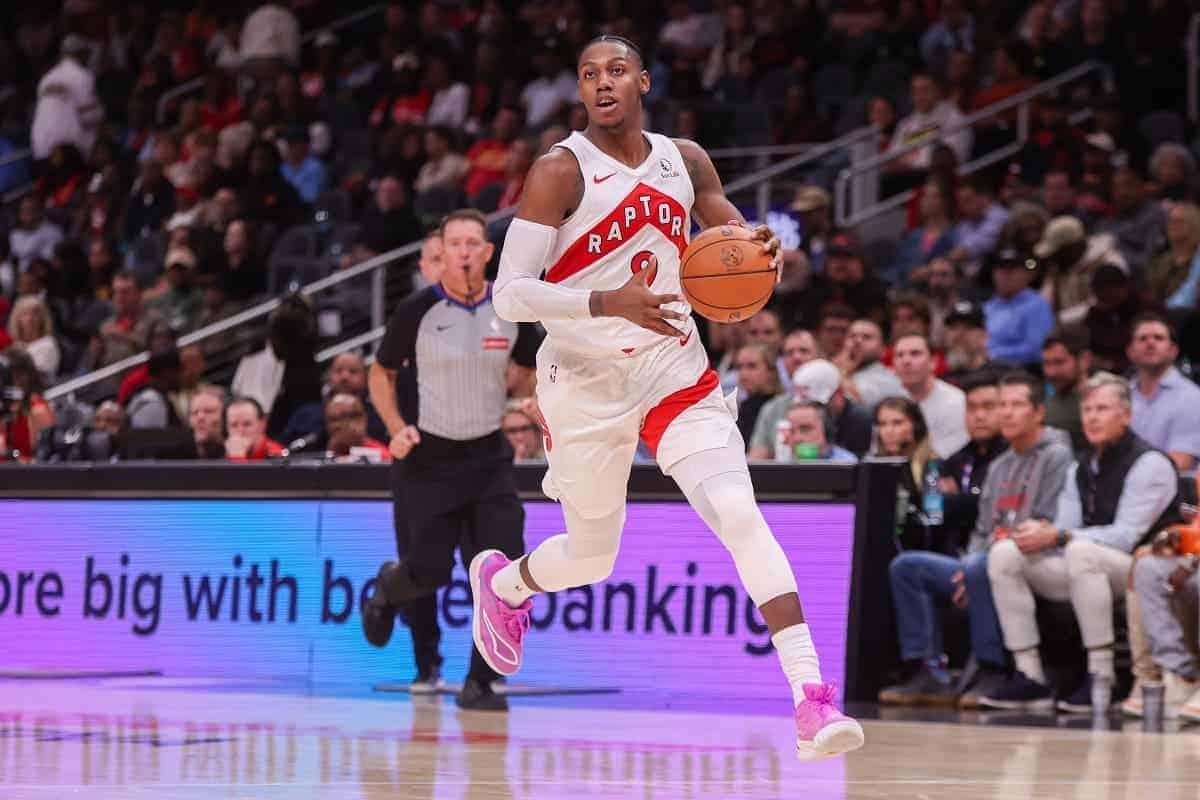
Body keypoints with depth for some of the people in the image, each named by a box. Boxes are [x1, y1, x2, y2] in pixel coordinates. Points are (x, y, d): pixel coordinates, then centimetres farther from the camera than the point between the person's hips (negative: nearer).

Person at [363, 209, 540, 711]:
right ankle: (387, 590, 39)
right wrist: (396, 428, -12)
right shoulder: (418, 311, -10)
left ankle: (479, 683, -1)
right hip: (427, 457, -2)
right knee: (428, 571, 0)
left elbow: (533, 369, 13)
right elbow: (380, 373, 2)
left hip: (488, 457, 2)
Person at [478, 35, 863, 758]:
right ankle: (502, 579, 49)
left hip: (675, 368, 3)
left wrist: (760, 249, -9)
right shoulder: (562, 171, -13)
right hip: (585, 381, -3)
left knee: (740, 515, -18)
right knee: (593, 558, 12)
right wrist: (609, 303, -35)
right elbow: (510, 296, -20)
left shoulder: (686, 161, 3)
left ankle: (813, 699, -25)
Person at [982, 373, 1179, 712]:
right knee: (1004, 554, -10)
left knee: (1080, 551, -39)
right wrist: (1041, 531, -14)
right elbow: (1065, 529, 11)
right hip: (1089, 569, 8)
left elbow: (1125, 536, -18)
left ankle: (1101, 678, -36)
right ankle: (1029, 678, -16)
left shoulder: (1149, 464, -9)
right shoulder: (1080, 469, 15)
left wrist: (1059, 536, -23)